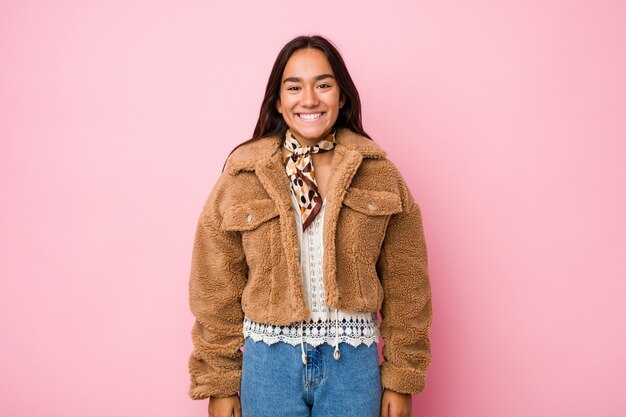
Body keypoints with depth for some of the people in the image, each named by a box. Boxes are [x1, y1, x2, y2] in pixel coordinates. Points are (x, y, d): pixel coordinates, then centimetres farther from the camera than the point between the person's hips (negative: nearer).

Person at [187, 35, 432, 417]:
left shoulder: (378, 174, -3)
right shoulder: (241, 177, -5)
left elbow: (405, 285, 1)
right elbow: (216, 289, -1)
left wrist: (402, 378, 1)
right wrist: (219, 382, 1)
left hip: (353, 359, 1)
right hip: (269, 360, 0)